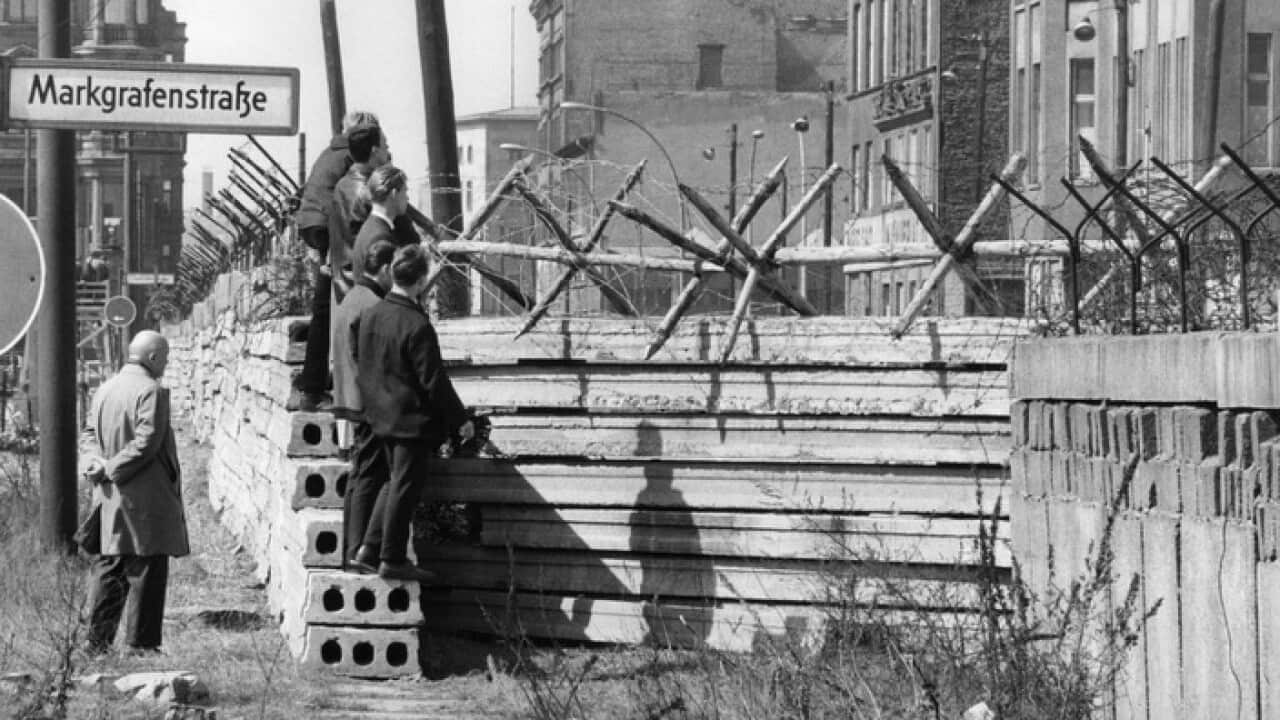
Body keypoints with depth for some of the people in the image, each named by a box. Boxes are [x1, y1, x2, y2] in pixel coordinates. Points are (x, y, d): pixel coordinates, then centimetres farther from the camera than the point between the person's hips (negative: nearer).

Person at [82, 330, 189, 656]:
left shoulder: (103, 391, 11)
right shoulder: (152, 391, -14)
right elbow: (146, 443, -20)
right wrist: (110, 469, -13)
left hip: (110, 498, 7)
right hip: (146, 500, -7)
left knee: (107, 569, 12)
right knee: (146, 572, -1)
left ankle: (97, 642, 14)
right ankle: (141, 644, 2)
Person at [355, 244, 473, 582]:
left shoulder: (370, 315, 1)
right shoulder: (417, 326, -22)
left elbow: (362, 366, 12)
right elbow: (434, 381, -19)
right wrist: (460, 420, -9)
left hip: (383, 415, 8)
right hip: (413, 418, -8)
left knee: (396, 481, 22)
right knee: (404, 487, 1)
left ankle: (372, 544, 24)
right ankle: (392, 560, 7)